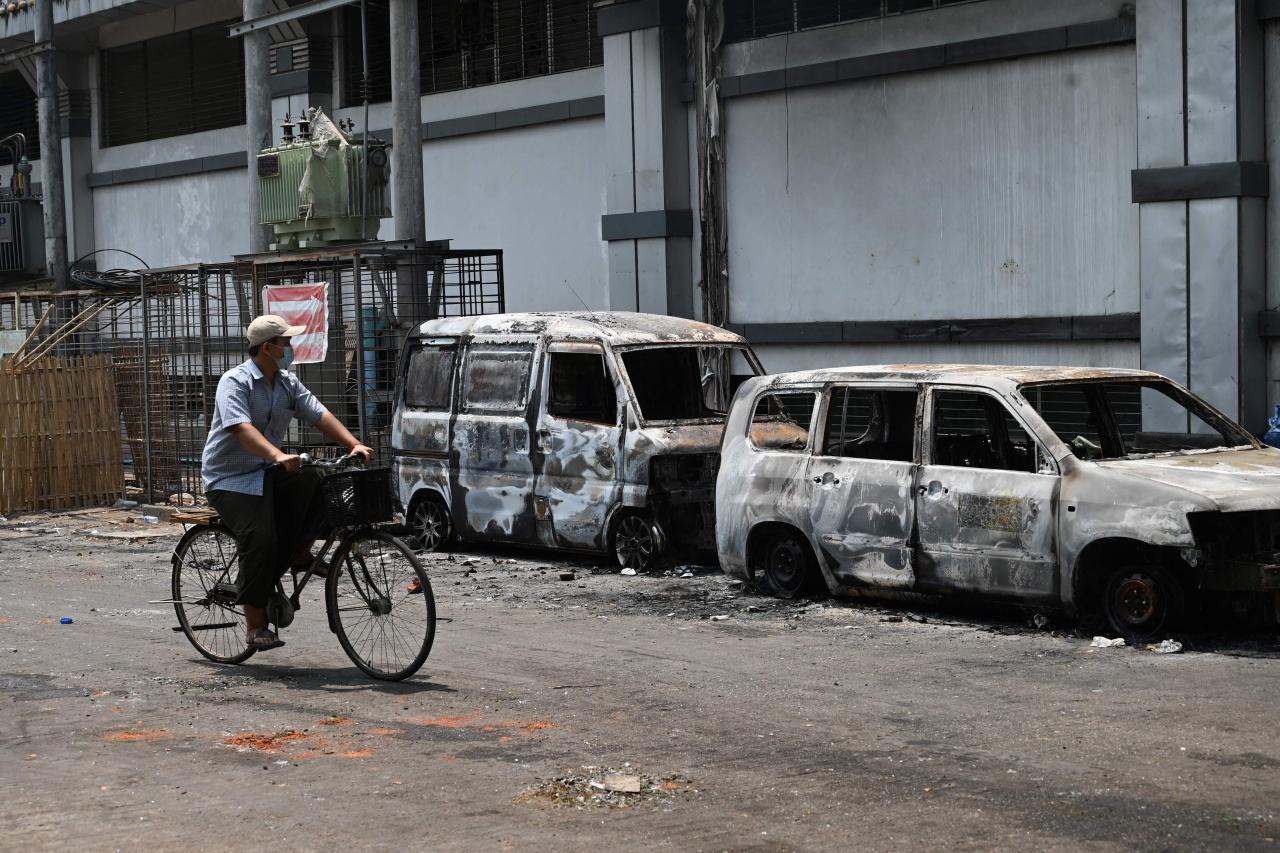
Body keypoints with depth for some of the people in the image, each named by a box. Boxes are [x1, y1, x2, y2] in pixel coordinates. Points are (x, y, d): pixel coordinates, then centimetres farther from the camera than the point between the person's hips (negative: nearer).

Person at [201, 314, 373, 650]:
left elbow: (320, 415, -1)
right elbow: (241, 428, -31)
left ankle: (299, 552, -3)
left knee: (319, 481, -19)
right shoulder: (235, 382, -15)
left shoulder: (288, 383, 8)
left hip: (268, 472, 7)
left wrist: (354, 444, -18)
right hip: (230, 479, -7)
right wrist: (279, 456, -47)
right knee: (261, 541, -23)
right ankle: (256, 626, -13)